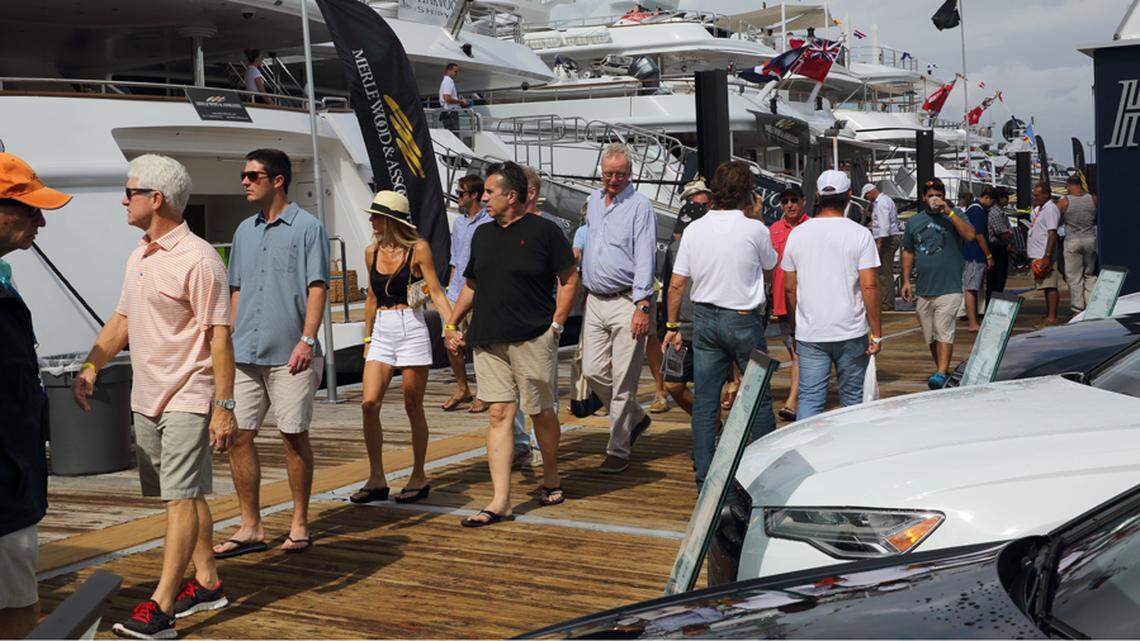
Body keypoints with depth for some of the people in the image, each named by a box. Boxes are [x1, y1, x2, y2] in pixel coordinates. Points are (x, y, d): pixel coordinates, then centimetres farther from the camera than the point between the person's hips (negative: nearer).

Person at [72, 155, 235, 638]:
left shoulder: (197, 260, -16)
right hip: (146, 398, 9)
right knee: (184, 494, 14)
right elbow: (121, 320, 19)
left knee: (181, 497, -7)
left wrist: (224, 407, -20)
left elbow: (219, 338, -18)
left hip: (188, 399, -9)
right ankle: (207, 583, 25)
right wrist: (90, 367, 5)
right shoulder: (138, 257, 12)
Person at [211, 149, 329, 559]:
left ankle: (300, 524, 15)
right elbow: (236, 291, 20)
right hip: (245, 355, 6)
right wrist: (230, 340, 13)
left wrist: (307, 340, -17)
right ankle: (250, 527, 12)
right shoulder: (245, 231, 15)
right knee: (238, 436, 3)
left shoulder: (307, 227, -3)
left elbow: (317, 287, -8)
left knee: (294, 436, 2)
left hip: (289, 355, -6)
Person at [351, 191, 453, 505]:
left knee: (413, 407, 2)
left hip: (411, 329, -4)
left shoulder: (418, 249, -6)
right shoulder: (372, 252, 9)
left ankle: (419, 477, 16)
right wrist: (367, 338, 21)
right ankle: (376, 479, 2)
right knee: (369, 403, -8)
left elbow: (436, 292, -6)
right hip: (381, 333, 4)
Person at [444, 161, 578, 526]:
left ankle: (551, 480, 29)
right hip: (487, 340, 5)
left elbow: (570, 279, 0)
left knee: (541, 412, 6)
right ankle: (500, 502, -2)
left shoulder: (544, 231, -2)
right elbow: (471, 285, 23)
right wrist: (451, 324, 15)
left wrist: (556, 324, -6)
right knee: (499, 415, -1)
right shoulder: (483, 234, 15)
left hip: (533, 338, -5)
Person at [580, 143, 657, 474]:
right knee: (593, 371, 5)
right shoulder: (593, 200, 15)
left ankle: (618, 450, 4)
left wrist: (642, 306, -18)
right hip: (595, 301, 7)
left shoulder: (639, 206, -6)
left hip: (626, 302, -7)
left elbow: (645, 259, -11)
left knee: (623, 380, -4)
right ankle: (635, 418, 27)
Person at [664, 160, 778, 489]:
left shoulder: (693, 230, -2)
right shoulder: (755, 230, -11)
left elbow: (676, 284, -1)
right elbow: (769, 269, 8)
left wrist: (673, 325, 9)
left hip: (704, 318, 3)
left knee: (704, 402, 7)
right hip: (743, 320, -3)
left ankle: (705, 478, 9)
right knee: (759, 396, 12)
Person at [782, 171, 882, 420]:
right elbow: (869, 286, -10)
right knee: (852, 399, 11)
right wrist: (876, 332, -4)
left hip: (808, 334, 2)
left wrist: (794, 330, 17)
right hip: (851, 333, -2)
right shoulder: (860, 234, -6)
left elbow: (789, 288, 7)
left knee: (809, 398, 2)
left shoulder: (797, 234, 3)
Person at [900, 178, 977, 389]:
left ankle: (942, 374, -18)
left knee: (944, 332, -14)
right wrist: (906, 280, 10)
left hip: (949, 288, -4)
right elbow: (908, 252, 18)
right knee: (930, 336, 10)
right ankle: (941, 370, 23)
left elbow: (970, 235, -15)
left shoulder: (953, 216, 4)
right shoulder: (913, 221, 14)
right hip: (923, 290, 5)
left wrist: (948, 211, -17)